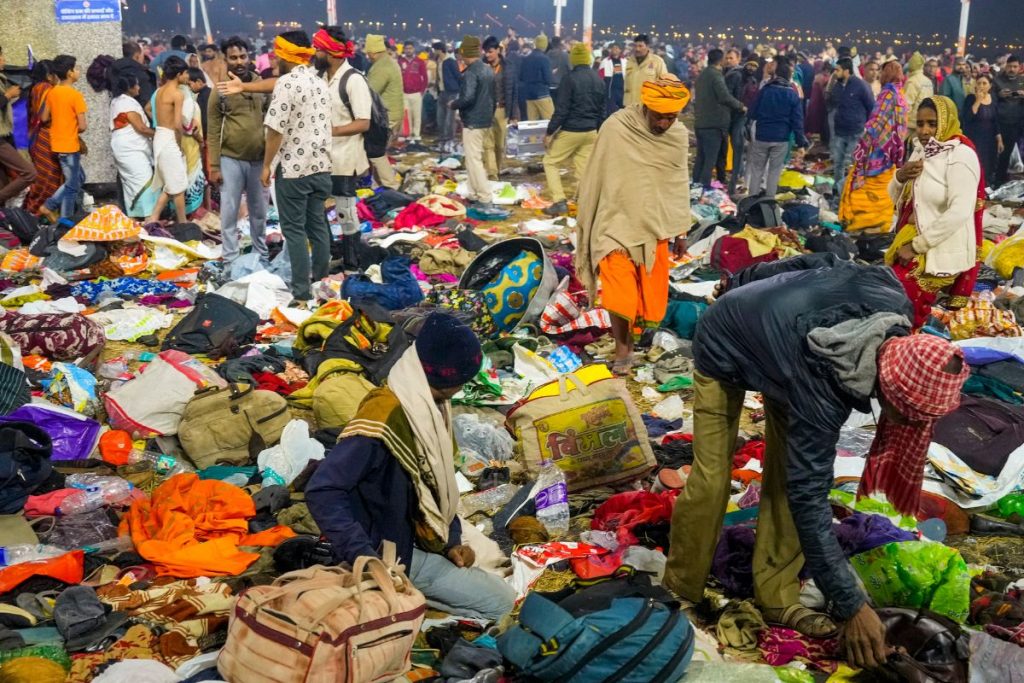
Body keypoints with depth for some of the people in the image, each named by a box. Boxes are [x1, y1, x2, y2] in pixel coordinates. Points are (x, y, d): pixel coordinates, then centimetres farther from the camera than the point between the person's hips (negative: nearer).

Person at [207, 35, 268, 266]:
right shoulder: (220, 90, -3)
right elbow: (213, 132, -2)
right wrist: (214, 166, -7)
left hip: (259, 159, 2)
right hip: (231, 159, -2)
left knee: (259, 212, 13)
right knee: (229, 213, 2)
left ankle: (262, 256, 27)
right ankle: (230, 260, 11)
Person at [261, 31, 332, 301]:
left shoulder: (287, 83, -14)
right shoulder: (319, 82, 11)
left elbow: (276, 130, -17)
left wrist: (267, 165, -8)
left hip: (294, 168, -7)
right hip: (321, 165, 8)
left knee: (295, 229, 0)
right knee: (318, 225, 15)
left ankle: (302, 291, 1)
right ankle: (321, 282, 22)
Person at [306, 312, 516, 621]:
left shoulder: (428, 406, 2)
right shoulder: (382, 418, -27)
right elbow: (322, 491, -31)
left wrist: (451, 539, 3)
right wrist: (366, 558, -35)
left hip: (417, 546, 9)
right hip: (386, 556, -9)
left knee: (501, 600, 7)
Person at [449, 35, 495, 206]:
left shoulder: (471, 72, -18)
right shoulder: (488, 69, 10)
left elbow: (468, 98, -28)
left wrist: (453, 104, -10)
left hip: (473, 121, -9)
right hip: (486, 120, 9)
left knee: (473, 160, -5)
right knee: (477, 158, 18)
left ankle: (484, 197, -8)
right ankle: (475, 193, 23)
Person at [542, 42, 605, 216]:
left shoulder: (570, 78, -14)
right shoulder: (598, 80, 6)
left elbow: (561, 110, -16)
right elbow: (601, 109, 14)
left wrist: (549, 132, -11)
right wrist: (598, 130, 23)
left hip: (570, 131, -6)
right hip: (591, 132, 6)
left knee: (551, 162, 8)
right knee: (584, 168, 9)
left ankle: (559, 201, -3)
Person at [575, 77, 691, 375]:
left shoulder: (679, 136, -2)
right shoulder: (615, 128, -14)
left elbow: (680, 185, 9)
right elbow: (594, 178, -5)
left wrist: (681, 230, 14)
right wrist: (586, 223, 1)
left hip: (656, 227, 3)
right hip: (617, 224, -3)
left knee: (652, 297, 6)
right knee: (618, 295, -14)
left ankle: (634, 331, 34)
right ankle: (623, 349, 7)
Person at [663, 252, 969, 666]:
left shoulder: (891, 301, -28)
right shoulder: (819, 389, -43)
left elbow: (826, 264, -8)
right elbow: (809, 498, -38)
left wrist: (746, 282, 10)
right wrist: (852, 607, -35)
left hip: (776, 322, 6)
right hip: (724, 349, -6)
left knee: (790, 473, -1)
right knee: (711, 481, -10)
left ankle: (777, 598, 8)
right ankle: (680, 594, 8)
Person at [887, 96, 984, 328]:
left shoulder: (960, 155, -15)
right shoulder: (922, 150, 9)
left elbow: (959, 212, -24)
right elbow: (896, 198, 16)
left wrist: (917, 246, -21)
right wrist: (899, 177, -7)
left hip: (941, 254, -8)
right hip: (912, 246, 8)